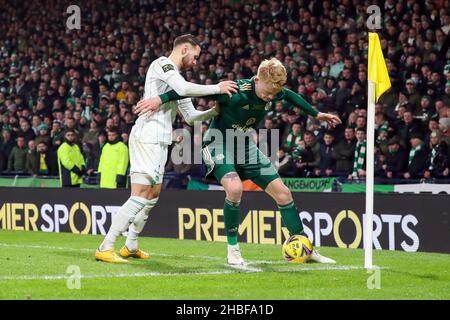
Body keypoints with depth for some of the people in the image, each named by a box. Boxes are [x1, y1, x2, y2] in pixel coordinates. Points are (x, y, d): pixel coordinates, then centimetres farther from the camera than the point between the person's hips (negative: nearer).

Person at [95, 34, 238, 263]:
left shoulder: (176, 78, 24)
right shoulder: (161, 64, -5)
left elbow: (191, 116, 28)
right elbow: (185, 89, -22)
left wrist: (217, 111, 16)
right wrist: (217, 89, -14)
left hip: (159, 141, 10)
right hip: (148, 138, -10)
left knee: (152, 196, 17)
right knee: (140, 197, -15)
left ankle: (131, 246, 28)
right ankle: (105, 248, -17)